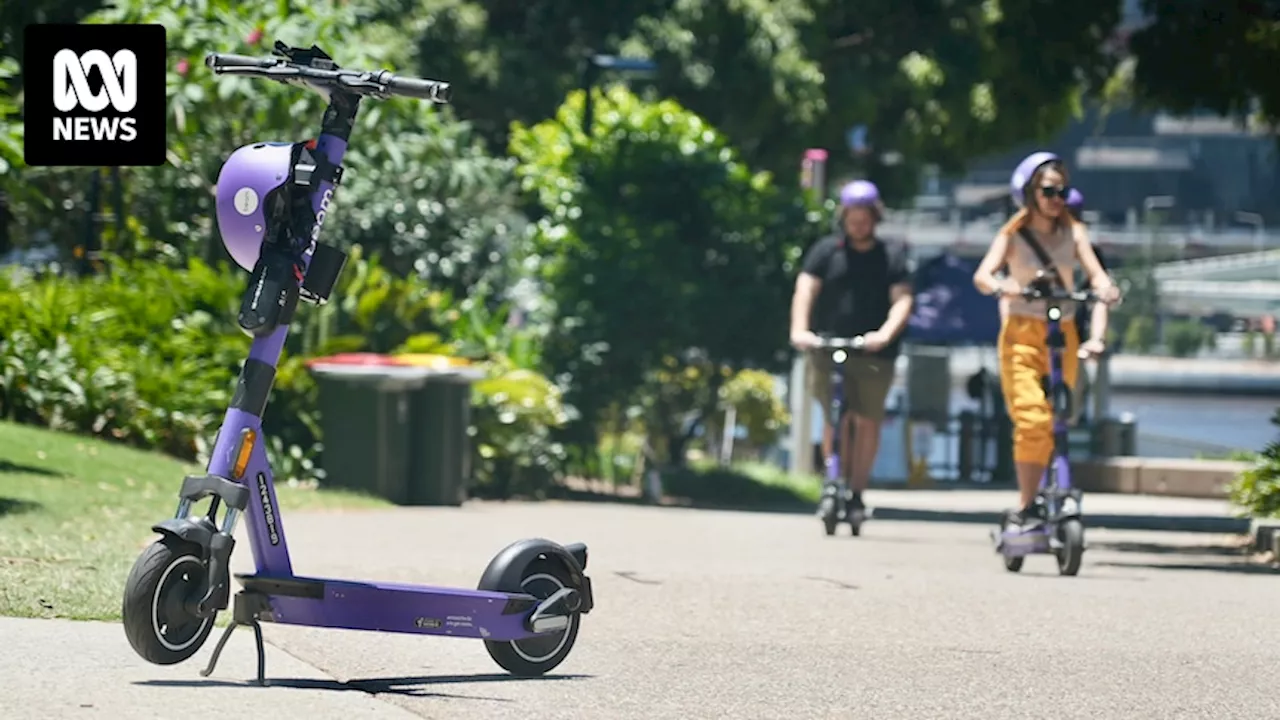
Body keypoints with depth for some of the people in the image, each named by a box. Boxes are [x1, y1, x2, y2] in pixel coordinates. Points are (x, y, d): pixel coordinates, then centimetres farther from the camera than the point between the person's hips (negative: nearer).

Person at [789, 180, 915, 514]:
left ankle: (857, 493, 5)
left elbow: (902, 299, -2)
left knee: (867, 422, -2)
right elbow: (806, 289, -3)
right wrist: (800, 330, -20)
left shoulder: (892, 255, 9)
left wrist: (885, 334, -21)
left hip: (874, 354, 0)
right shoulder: (826, 250, 9)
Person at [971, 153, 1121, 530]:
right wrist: (1001, 287, -38)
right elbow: (982, 275, -15)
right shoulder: (1013, 234, -2)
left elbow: (1096, 275, -5)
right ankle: (1024, 508, -14)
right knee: (1031, 418, -17)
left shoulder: (1073, 232, 5)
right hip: (1022, 333, -4)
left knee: (1053, 423, 6)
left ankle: (1029, 504, 16)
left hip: (1064, 335, 4)